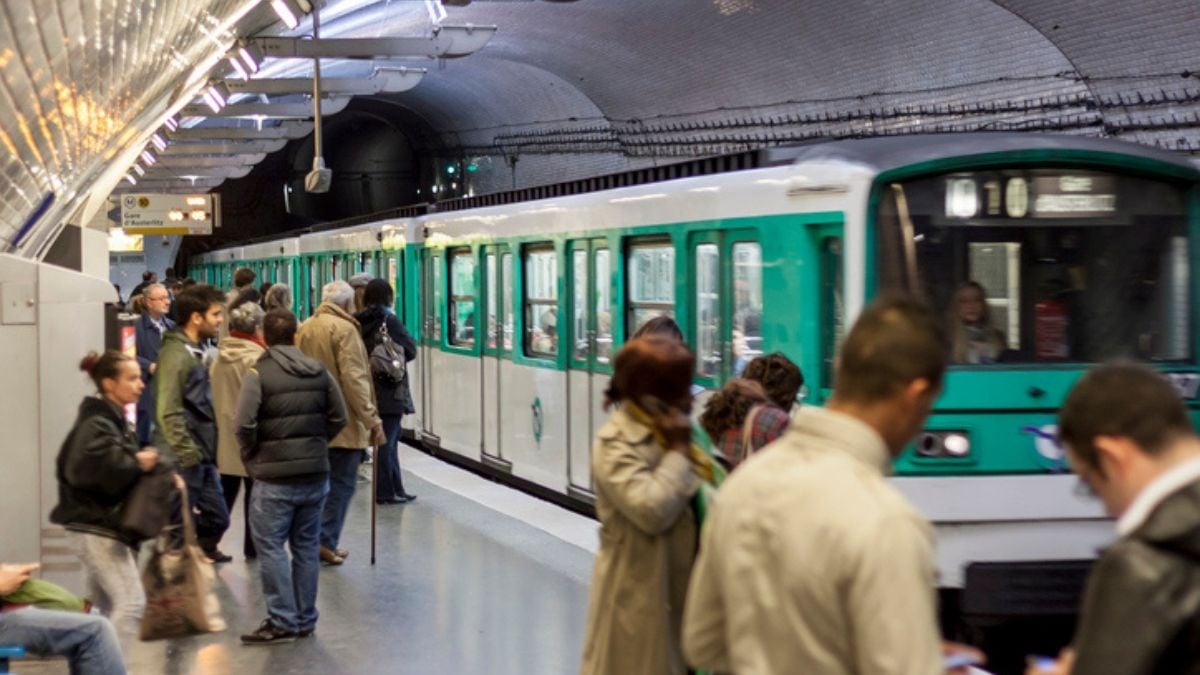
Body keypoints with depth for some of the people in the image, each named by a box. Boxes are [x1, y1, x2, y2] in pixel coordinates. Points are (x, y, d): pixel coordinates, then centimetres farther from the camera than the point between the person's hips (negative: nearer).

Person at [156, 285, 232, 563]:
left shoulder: (195, 352, 14)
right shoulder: (176, 354, -15)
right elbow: (168, 412, -21)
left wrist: (208, 452, 15)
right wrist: (188, 456, -21)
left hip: (203, 459, 9)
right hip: (183, 462, -9)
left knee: (216, 518, 13)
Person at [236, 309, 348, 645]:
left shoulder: (258, 374, -10)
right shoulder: (318, 371, 5)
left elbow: (244, 425, -16)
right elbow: (339, 418, 6)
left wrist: (251, 454, 0)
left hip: (275, 476, -5)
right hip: (316, 472, 5)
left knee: (271, 547, 2)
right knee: (307, 546, 13)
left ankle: (282, 621, 0)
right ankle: (305, 620, 19)